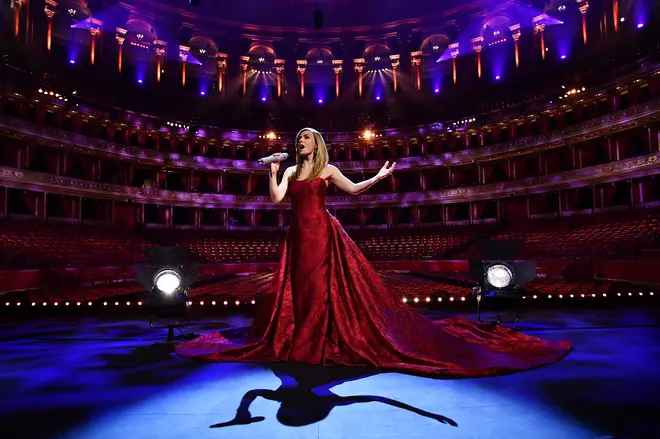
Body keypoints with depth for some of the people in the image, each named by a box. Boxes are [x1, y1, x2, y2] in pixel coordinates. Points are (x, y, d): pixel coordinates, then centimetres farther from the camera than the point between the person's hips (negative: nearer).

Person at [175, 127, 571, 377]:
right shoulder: (291, 171, 16)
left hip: (322, 234, -5)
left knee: (323, 287, -4)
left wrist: (380, 176, 2)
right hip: (298, 238, 5)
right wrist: (273, 171, 0)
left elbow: (353, 189, 9)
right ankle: (299, 340, 22)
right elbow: (276, 198, 4)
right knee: (294, 290, 8)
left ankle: (329, 340, 9)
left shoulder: (327, 169, 7)